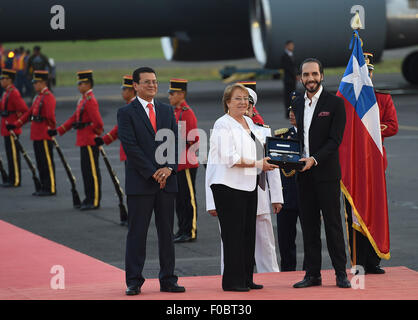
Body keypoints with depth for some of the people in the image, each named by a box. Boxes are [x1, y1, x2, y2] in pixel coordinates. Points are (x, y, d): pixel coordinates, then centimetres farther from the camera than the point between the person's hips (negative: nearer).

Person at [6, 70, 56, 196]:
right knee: (40, 163, 11)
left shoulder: (48, 97, -13)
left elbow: (51, 117, -20)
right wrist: (15, 125, 14)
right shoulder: (38, 97, 17)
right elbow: (29, 113, 19)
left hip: (45, 136, -10)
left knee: (47, 163, -5)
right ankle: (44, 187, 16)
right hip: (37, 136, 10)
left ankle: (51, 188, -2)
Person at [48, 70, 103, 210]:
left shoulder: (90, 101, -15)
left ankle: (95, 201, -2)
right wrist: (58, 131, 19)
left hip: (90, 141, -10)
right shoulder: (83, 100, 16)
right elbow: (74, 118, 21)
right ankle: (89, 199, 19)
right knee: (86, 170, 13)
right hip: (84, 141, 10)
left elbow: (98, 122, -21)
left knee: (92, 171, -5)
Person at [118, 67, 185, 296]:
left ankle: (168, 280, 12)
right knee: (137, 234, -2)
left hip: (166, 181, 5)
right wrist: (152, 172, -13)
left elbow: (175, 142, 10)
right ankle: (133, 282, 2)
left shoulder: (167, 111, 14)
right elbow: (130, 146, -9)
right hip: (140, 182, -5)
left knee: (167, 233, 7)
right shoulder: (126, 113, -2)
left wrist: (168, 168, -7)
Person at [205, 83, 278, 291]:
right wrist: (257, 164, -17)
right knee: (233, 235, -7)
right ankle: (232, 281, -4)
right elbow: (229, 157, -18)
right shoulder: (223, 125, -9)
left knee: (248, 233, 9)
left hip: (249, 185, 8)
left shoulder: (249, 123, 17)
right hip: (229, 186, -8)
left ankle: (246, 279, 14)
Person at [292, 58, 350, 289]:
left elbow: (335, 139, -10)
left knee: (333, 224, -3)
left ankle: (341, 274, 3)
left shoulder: (335, 104, -4)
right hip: (303, 174, 5)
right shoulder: (297, 104, 13)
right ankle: (312, 274, 11)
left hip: (326, 172, -5)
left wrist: (314, 159, -21)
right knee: (308, 225, 7)